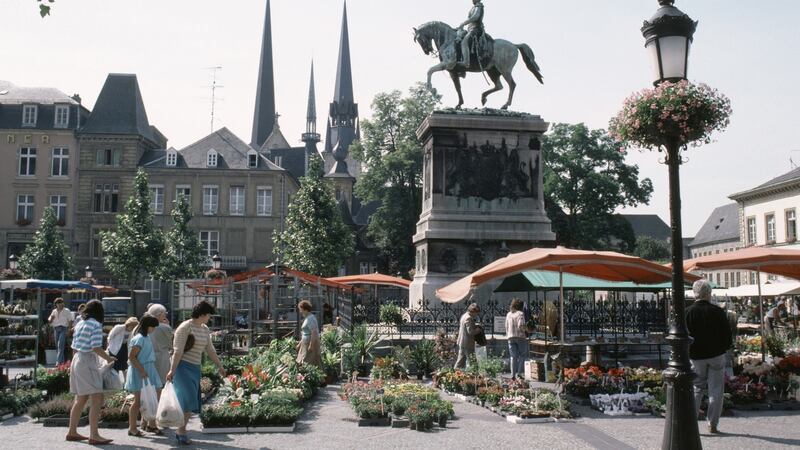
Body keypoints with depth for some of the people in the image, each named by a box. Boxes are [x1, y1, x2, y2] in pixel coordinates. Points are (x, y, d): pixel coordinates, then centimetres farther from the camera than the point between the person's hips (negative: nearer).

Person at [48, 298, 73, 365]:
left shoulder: (66, 311, 2)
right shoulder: (54, 311, 14)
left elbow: (70, 321, -2)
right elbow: (49, 322, 17)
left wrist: (69, 330, -12)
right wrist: (51, 318, -5)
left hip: (63, 328, -5)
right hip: (56, 329, 5)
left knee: (60, 345, -17)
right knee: (57, 345, 6)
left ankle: (59, 361, -22)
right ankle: (62, 360, 16)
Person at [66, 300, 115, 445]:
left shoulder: (79, 324, 13)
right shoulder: (96, 325, -11)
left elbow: (74, 347, 17)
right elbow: (96, 348, -19)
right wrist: (109, 358, -6)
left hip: (77, 360, 9)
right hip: (88, 362, -9)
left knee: (80, 400, 18)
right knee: (97, 399, -9)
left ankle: (72, 432, 25)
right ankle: (94, 435, -12)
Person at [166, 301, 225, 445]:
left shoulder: (205, 329, 11)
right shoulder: (184, 327, -12)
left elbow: (210, 350, 19)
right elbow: (178, 351, -16)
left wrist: (220, 366, 21)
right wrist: (172, 370, -20)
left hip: (195, 369, 8)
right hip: (182, 367, -8)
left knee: (191, 401, 6)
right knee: (188, 398, -16)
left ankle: (180, 431, 15)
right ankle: (182, 430, -7)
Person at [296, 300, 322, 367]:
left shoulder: (310, 318, -17)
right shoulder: (307, 318, 15)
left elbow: (314, 333, -24)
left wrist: (311, 345, -24)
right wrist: (300, 343, 23)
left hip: (311, 343, -10)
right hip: (306, 343, 10)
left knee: (308, 364, -10)